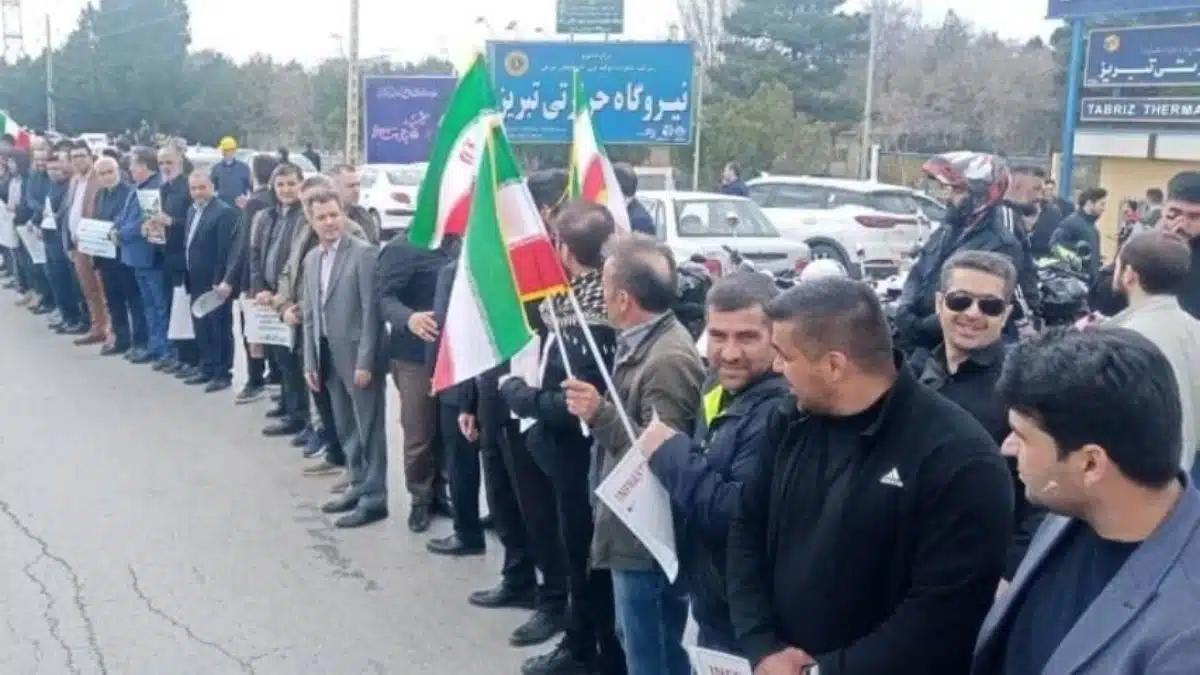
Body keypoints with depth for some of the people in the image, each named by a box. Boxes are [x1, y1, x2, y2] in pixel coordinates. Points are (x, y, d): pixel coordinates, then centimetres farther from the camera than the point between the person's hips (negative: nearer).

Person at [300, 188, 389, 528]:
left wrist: (365, 361, -18)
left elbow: (371, 310, -15)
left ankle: (374, 497, 8)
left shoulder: (364, 252, -11)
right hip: (328, 354, 7)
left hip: (358, 353, -7)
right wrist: (310, 361, 10)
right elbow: (310, 314, 15)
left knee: (369, 428, 1)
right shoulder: (311, 258, 12)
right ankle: (358, 485, 29)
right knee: (345, 428, 16)